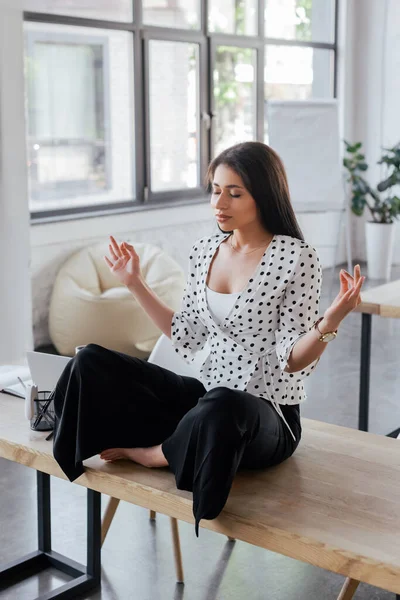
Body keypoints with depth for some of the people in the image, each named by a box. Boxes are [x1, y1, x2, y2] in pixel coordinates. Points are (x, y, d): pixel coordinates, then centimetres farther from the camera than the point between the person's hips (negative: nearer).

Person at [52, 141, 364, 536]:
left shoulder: (295, 257, -13)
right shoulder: (204, 252, 5)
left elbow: (292, 361, -13)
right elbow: (188, 340, 11)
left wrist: (330, 322, -32)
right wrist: (135, 284, 11)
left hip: (267, 417, -5)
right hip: (207, 396, 5)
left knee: (221, 407, -41)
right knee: (90, 363, -7)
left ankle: (153, 452, -9)